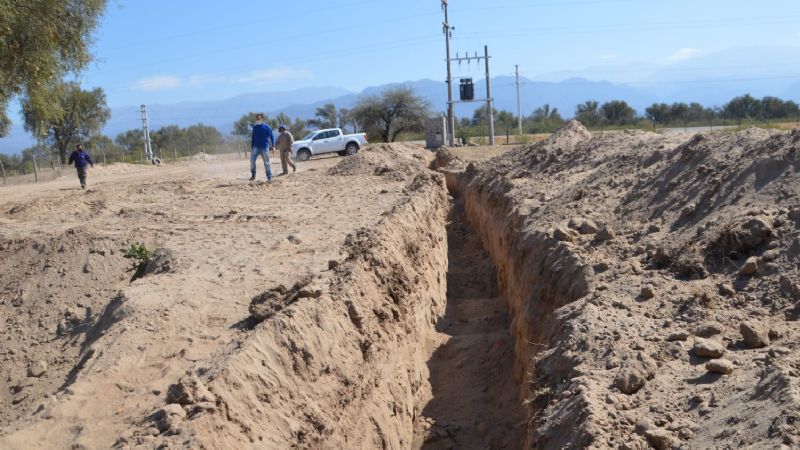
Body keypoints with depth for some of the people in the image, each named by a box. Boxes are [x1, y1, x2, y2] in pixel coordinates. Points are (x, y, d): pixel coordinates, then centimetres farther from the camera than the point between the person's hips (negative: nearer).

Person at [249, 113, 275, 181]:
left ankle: (269, 177, 9)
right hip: (256, 147, 3)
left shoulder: (266, 127, -3)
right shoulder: (255, 127, 9)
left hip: (264, 147, -3)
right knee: (252, 160, -14)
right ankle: (253, 175, -3)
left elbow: (272, 136, -1)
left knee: (266, 162, 0)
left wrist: (273, 145, -8)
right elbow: (253, 138, 16)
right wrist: (252, 148, 14)